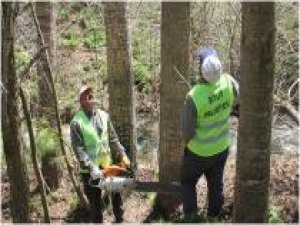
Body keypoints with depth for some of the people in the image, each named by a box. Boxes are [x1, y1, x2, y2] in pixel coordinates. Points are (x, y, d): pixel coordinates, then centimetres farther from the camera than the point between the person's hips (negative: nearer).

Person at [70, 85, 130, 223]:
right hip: (90, 170, -5)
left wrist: (123, 155, -5)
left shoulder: (104, 116, 2)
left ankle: (119, 220, 42)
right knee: (95, 204, 7)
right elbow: (78, 149, -18)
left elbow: (113, 139, 6)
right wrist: (91, 168, -27)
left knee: (117, 195, 20)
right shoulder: (76, 122, -13)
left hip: (109, 165, 5)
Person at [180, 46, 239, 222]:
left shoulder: (194, 97, -34)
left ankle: (191, 217, 23)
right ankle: (214, 216, 39)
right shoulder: (228, 82, -21)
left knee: (188, 182, 21)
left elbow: (186, 130, -21)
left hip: (199, 151, -4)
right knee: (216, 183, 24)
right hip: (222, 146, 4)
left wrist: (186, 139, 0)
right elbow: (237, 98, 4)